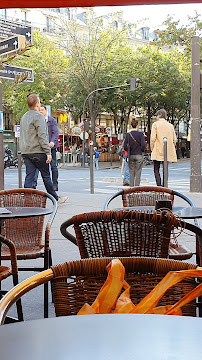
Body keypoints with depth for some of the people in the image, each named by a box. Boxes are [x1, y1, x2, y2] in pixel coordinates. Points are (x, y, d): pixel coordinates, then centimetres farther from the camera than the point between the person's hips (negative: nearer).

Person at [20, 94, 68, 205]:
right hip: (37, 151, -7)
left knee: (29, 177, 4)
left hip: (25, 152, 7)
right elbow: (42, 136, -17)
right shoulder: (38, 116, -10)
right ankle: (56, 198, 15)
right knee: (46, 176, 3)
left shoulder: (24, 117, 17)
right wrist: (48, 152, -16)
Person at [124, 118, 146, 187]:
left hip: (131, 156, 3)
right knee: (138, 173, 2)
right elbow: (143, 145, -14)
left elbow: (125, 146, -3)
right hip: (139, 155, -3)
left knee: (131, 173, 10)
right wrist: (142, 151, 6)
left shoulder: (128, 134, 0)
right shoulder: (140, 134, -7)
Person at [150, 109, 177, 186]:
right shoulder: (170, 125, 10)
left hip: (158, 151, -4)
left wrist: (152, 149, 4)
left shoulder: (155, 124, -3)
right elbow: (174, 140, 8)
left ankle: (159, 185, -14)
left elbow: (152, 138, -9)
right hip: (168, 153, 5)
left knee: (156, 170, 0)